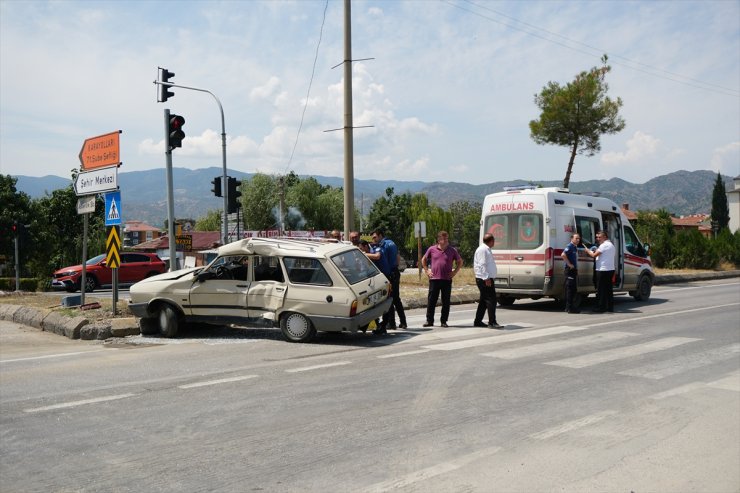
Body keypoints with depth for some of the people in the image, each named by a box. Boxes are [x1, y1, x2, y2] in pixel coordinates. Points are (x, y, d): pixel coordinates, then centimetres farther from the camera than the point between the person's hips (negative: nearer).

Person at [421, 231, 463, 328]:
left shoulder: (452, 250, 5)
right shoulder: (432, 249, 4)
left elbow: (460, 262, 15)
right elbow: (424, 260, 16)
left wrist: (455, 272, 4)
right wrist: (426, 270, 7)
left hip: (447, 280, 1)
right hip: (434, 279, 0)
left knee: (446, 302, 4)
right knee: (431, 301, 1)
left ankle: (443, 321, 13)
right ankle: (429, 321, 9)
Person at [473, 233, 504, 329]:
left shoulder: (486, 249, 19)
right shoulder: (482, 250, -14)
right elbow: (482, 265, -21)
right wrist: (486, 278, -24)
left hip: (487, 279, 11)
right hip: (485, 280, -11)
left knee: (484, 301, 14)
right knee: (491, 300, -11)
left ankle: (477, 321, 19)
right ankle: (492, 323, -11)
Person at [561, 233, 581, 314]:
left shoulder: (575, 247, 17)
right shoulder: (569, 246, -13)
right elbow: (563, 255, -29)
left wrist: (576, 268, 18)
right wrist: (569, 264, -23)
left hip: (574, 270, 10)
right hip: (570, 270, -10)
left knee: (574, 289, 13)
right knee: (570, 288, -9)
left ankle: (569, 306, 19)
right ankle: (570, 307, -7)